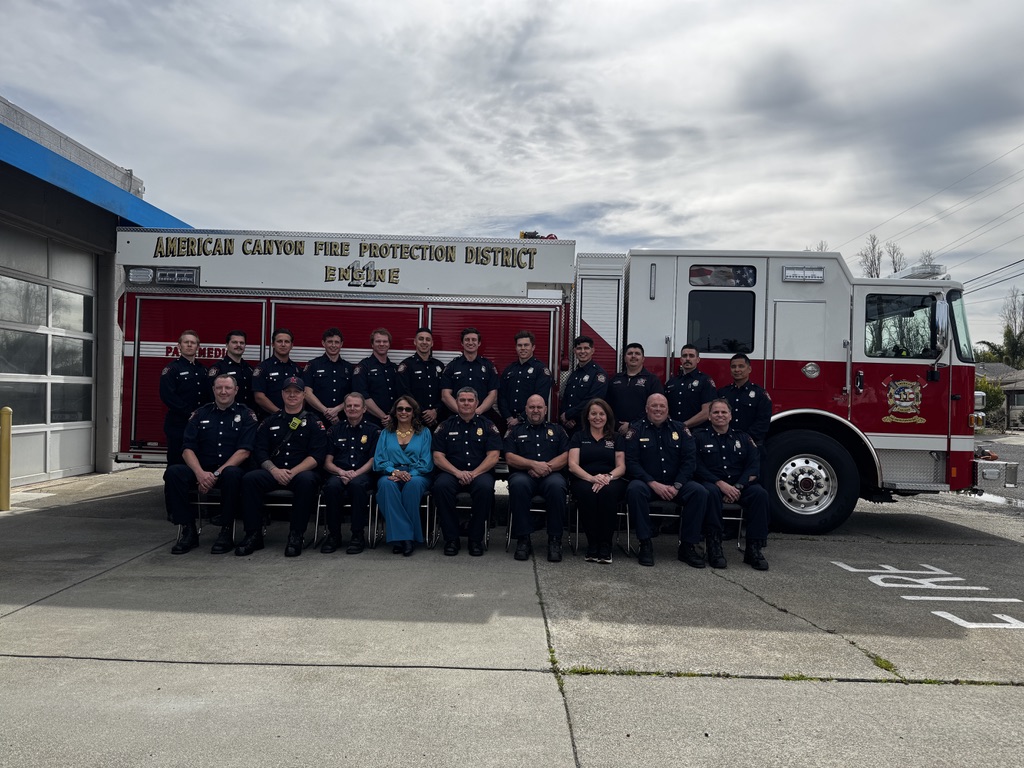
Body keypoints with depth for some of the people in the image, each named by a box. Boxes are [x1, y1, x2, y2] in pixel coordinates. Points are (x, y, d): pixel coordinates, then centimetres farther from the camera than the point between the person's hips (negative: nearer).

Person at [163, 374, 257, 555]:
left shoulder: (246, 416, 4)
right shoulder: (200, 414, 13)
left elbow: (244, 451, -7)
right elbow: (187, 449, 3)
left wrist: (216, 474, -17)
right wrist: (200, 473, -16)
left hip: (229, 469, -3)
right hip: (200, 470, 3)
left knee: (232, 474, -38)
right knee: (173, 472, -26)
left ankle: (226, 532, -23)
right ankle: (188, 530, -16)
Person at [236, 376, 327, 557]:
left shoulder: (313, 423, 8)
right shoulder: (270, 421, 17)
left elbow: (317, 455, -3)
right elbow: (259, 451, 7)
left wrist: (293, 472, -16)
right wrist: (274, 470, -11)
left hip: (301, 472, -3)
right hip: (273, 472, 3)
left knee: (306, 480, -37)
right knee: (249, 479, -26)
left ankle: (296, 536, -26)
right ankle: (253, 534, -18)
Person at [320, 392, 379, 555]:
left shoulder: (373, 430, 11)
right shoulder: (334, 430, 17)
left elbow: (373, 460, 3)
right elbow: (327, 462, 11)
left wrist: (354, 474, -14)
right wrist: (341, 472, -11)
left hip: (363, 475, -1)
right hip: (338, 474, 2)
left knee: (357, 484, -38)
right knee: (332, 485, -35)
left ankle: (358, 535, -27)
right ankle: (334, 534, -20)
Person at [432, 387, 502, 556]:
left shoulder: (487, 426, 9)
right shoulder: (445, 426, 11)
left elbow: (493, 457, 0)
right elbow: (438, 457, 3)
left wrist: (473, 473, -14)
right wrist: (458, 472, -13)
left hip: (480, 472, -1)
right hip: (451, 472, 1)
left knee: (485, 487, -35)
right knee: (441, 485, -33)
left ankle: (476, 539, -18)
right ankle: (451, 538, -19)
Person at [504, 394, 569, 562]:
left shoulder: (557, 430, 22)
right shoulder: (515, 430, 20)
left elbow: (566, 457, 9)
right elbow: (510, 458, 6)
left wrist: (547, 467, -9)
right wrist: (534, 464, -10)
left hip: (551, 474, 0)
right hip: (523, 474, 0)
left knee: (556, 485, -36)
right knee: (518, 484, -37)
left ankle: (555, 540, -27)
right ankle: (523, 539, -27)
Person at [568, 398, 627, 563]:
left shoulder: (616, 438, 17)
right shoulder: (578, 437, 15)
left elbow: (621, 467, 7)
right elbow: (572, 465, 1)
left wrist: (608, 477, -17)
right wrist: (591, 478, -19)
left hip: (611, 481, 0)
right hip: (584, 480, 0)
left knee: (608, 491, -37)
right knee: (587, 491, -37)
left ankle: (605, 546, -29)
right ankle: (592, 546, -28)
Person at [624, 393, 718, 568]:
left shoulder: (680, 429, 9)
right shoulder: (636, 430, 2)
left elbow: (690, 459, 1)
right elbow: (631, 462, -7)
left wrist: (676, 486, -13)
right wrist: (653, 484, -18)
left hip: (676, 484, 2)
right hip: (647, 483, -2)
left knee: (700, 491, -26)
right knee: (634, 489, -35)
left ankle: (688, 546, -16)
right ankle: (645, 544, -24)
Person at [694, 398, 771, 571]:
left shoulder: (743, 438, 17)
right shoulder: (700, 437, 9)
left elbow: (752, 468, 6)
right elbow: (698, 467, -4)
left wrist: (738, 487, -12)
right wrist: (720, 483, -17)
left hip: (740, 485, 3)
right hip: (712, 482, -3)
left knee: (760, 493, -28)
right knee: (711, 492, -38)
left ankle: (754, 548, -22)